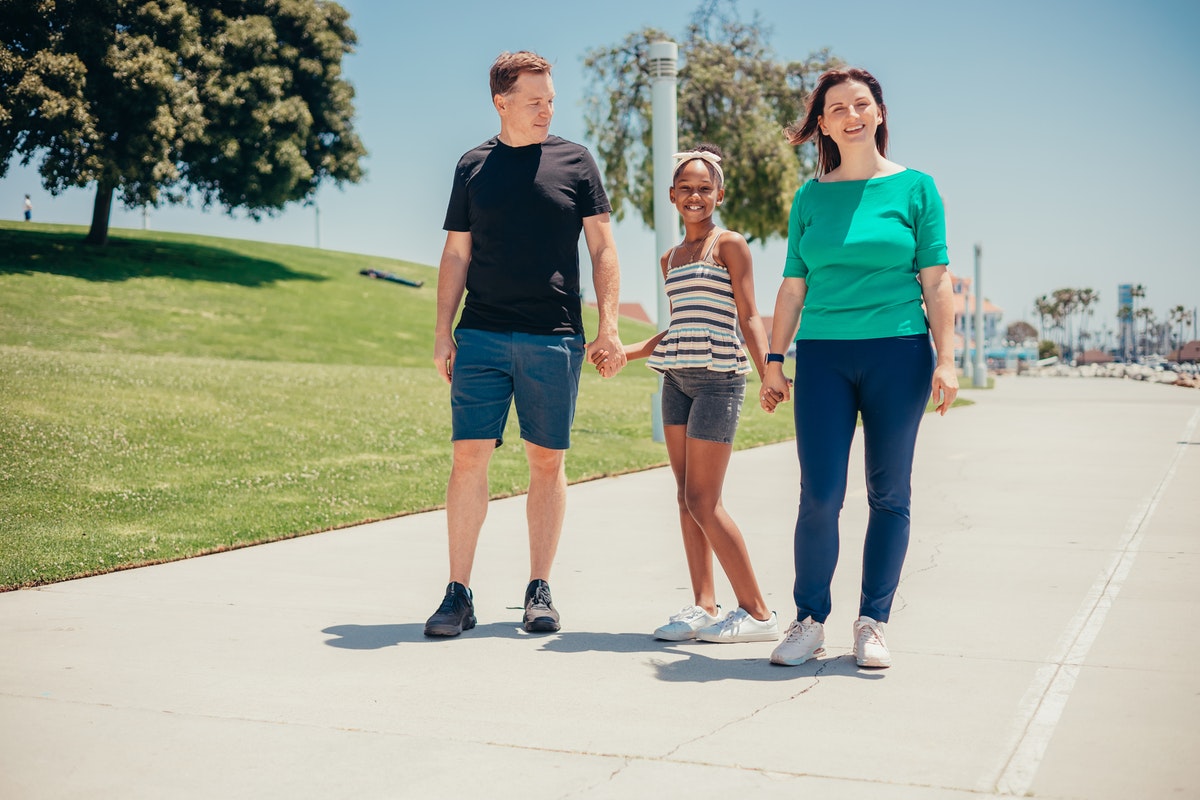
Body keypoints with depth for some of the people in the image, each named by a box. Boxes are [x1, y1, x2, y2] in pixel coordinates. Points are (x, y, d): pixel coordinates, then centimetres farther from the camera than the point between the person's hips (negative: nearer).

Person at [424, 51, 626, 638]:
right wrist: (442, 331, 5)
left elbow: (602, 248, 7)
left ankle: (539, 590, 14)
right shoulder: (473, 166, 10)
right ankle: (458, 594, 4)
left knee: (547, 463, 3)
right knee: (469, 458, -4)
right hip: (481, 336, 1)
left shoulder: (575, 162, 7)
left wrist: (609, 327, -2)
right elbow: (456, 255, 13)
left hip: (554, 337, -1)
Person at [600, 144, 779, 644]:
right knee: (686, 498, 5)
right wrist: (625, 352, 18)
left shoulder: (730, 245, -1)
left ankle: (757, 612, -1)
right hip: (677, 379, 7)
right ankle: (704, 607, 11)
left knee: (703, 500, -10)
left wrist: (768, 372, -22)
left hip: (719, 378, -7)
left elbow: (748, 317, -8)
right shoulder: (670, 259, 18)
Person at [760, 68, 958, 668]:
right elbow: (793, 286, 13)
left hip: (899, 353, -1)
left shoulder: (915, 187, 5)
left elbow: (936, 281, 3)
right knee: (819, 496, -5)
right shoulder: (811, 197, 11)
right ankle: (810, 621, 9)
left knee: (889, 496, 4)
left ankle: (873, 624, 14)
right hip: (823, 355, 1)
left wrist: (945, 359, -5)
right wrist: (774, 360, 8)